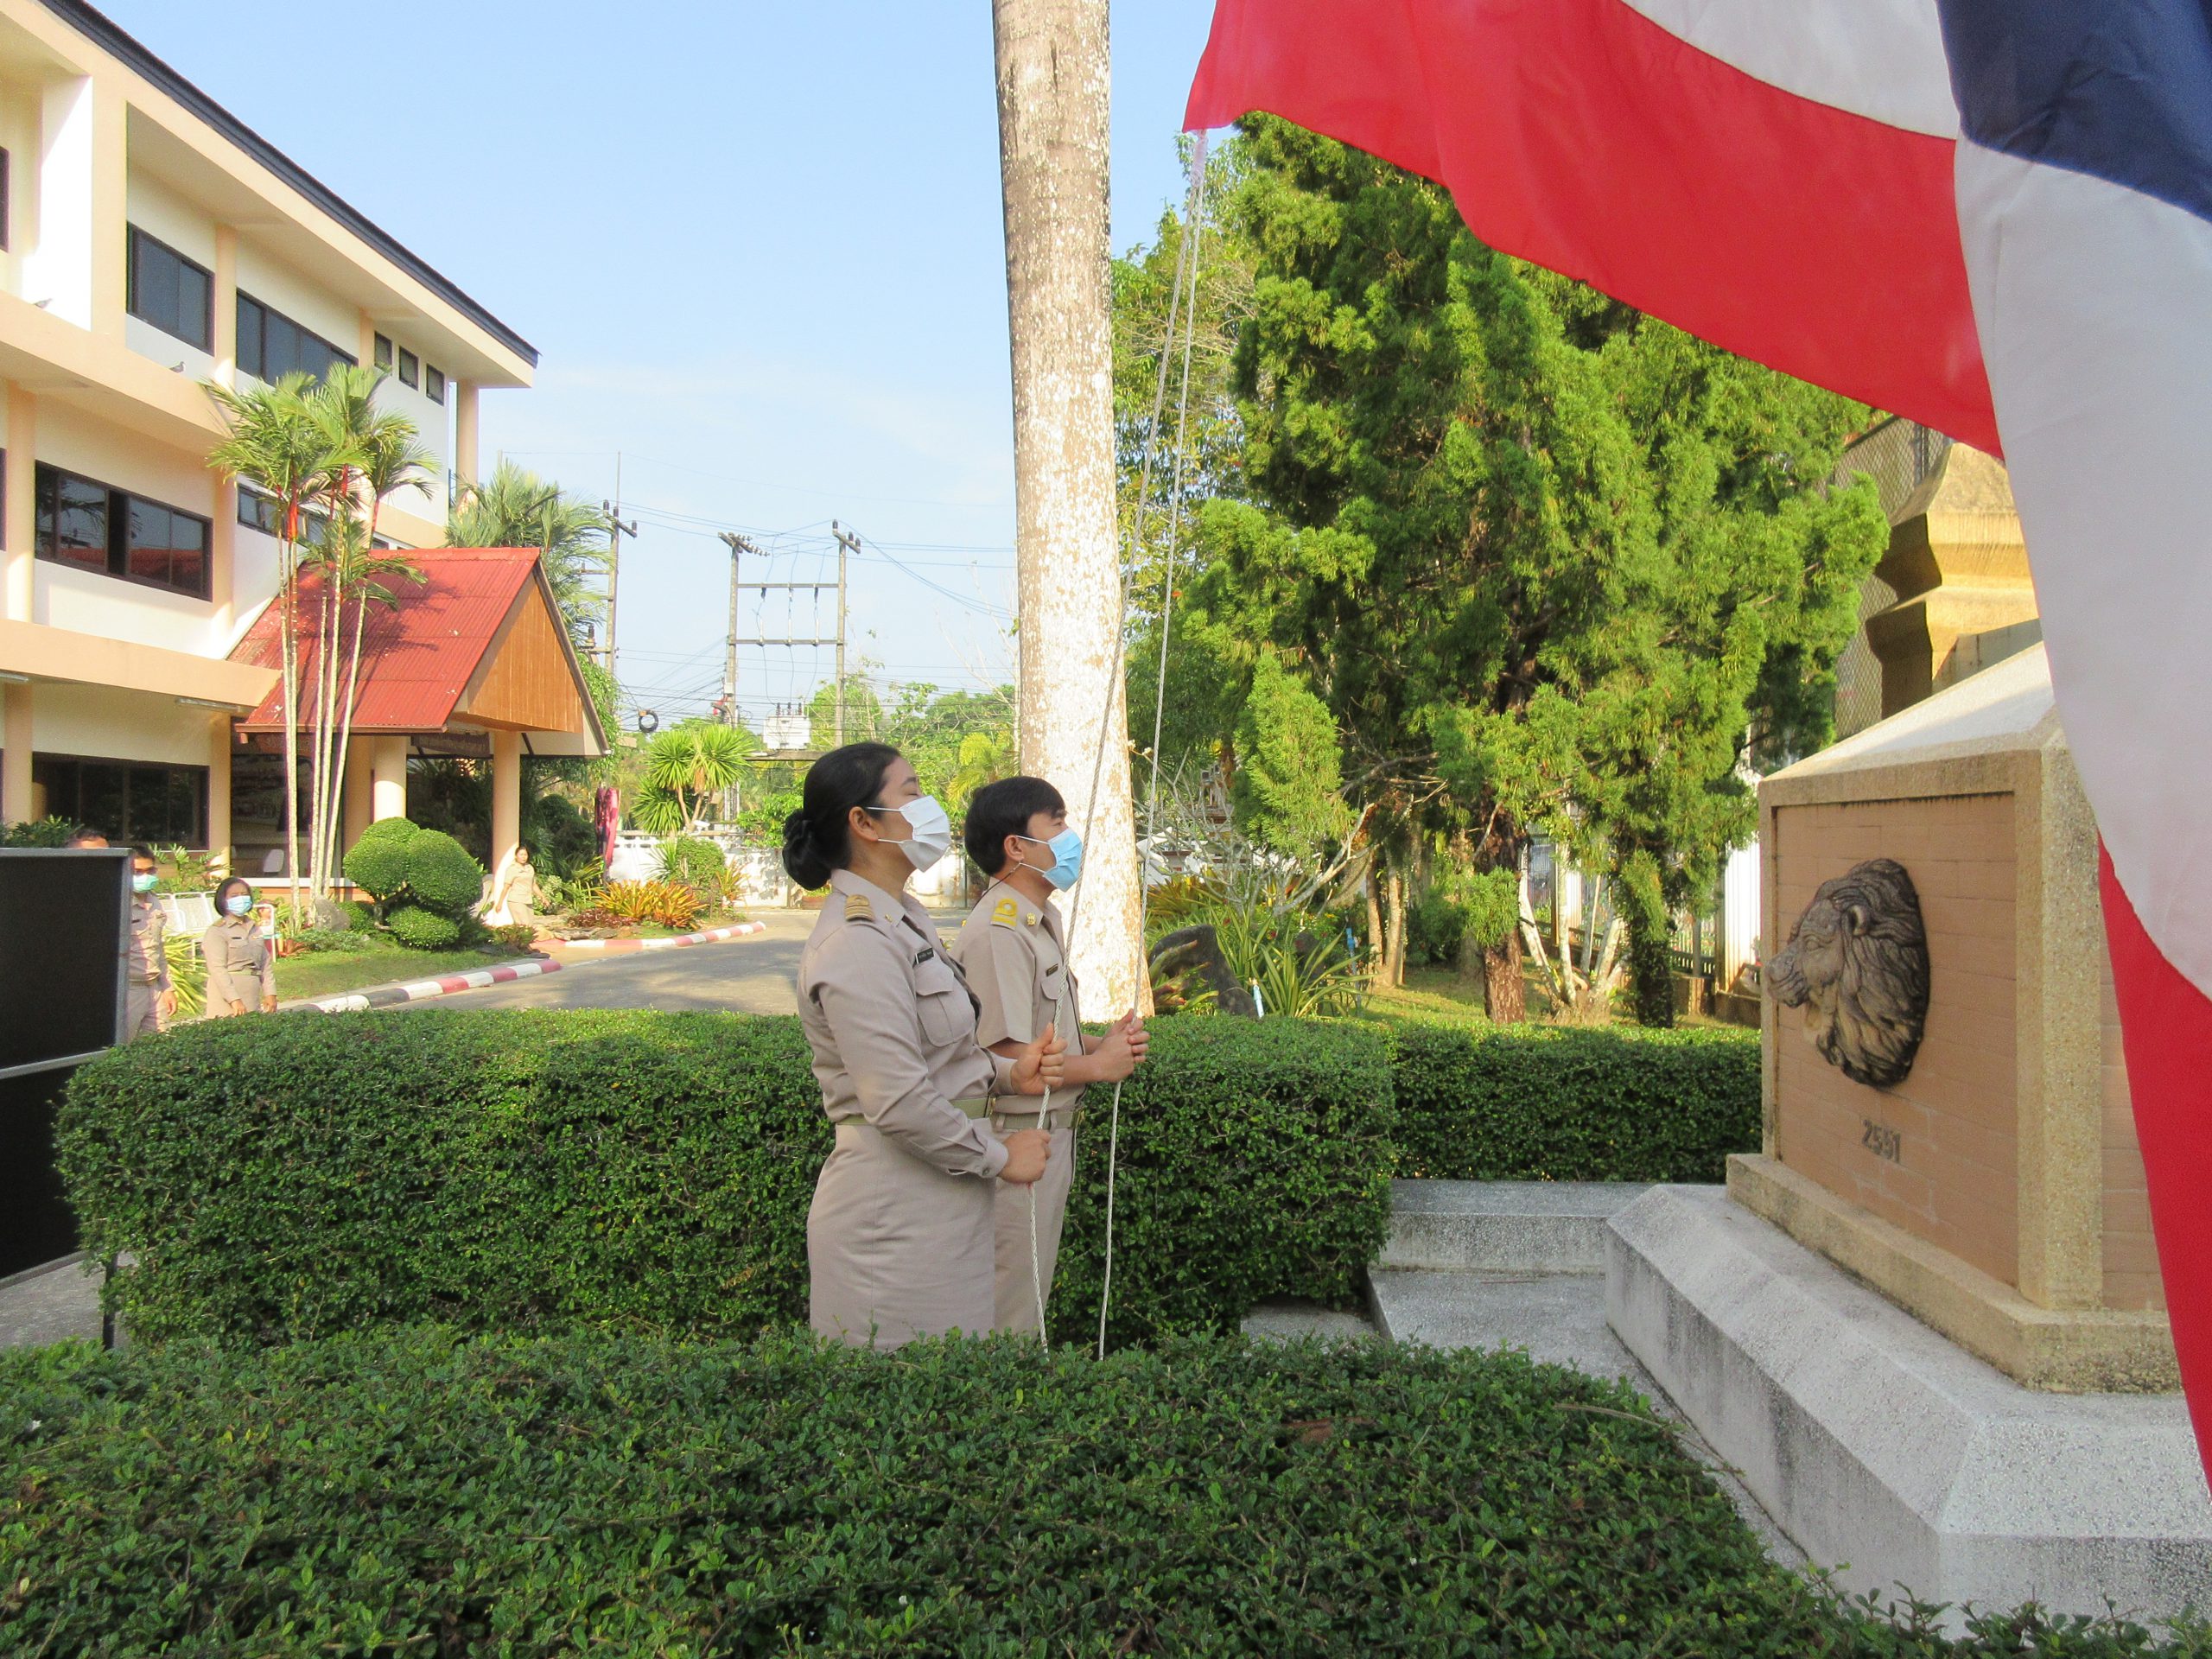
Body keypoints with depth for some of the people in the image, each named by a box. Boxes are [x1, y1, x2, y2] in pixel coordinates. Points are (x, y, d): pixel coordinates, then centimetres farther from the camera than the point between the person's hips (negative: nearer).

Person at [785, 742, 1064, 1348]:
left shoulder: (904, 918, 11)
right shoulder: (857, 945, -21)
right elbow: (899, 1103, -25)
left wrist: (1006, 1072, 3)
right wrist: (999, 1157, -12)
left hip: (939, 1207, 10)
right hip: (894, 1216, -10)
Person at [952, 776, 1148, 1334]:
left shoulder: (1044, 921, 11)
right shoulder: (997, 932, -22)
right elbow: (1006, 1063, -26)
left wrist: (1100, 1044, 2)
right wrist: (1098, 1065, -13)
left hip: (1051, 1135, 10)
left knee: (1032, 1295, 20)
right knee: (1011, 1312, 3)